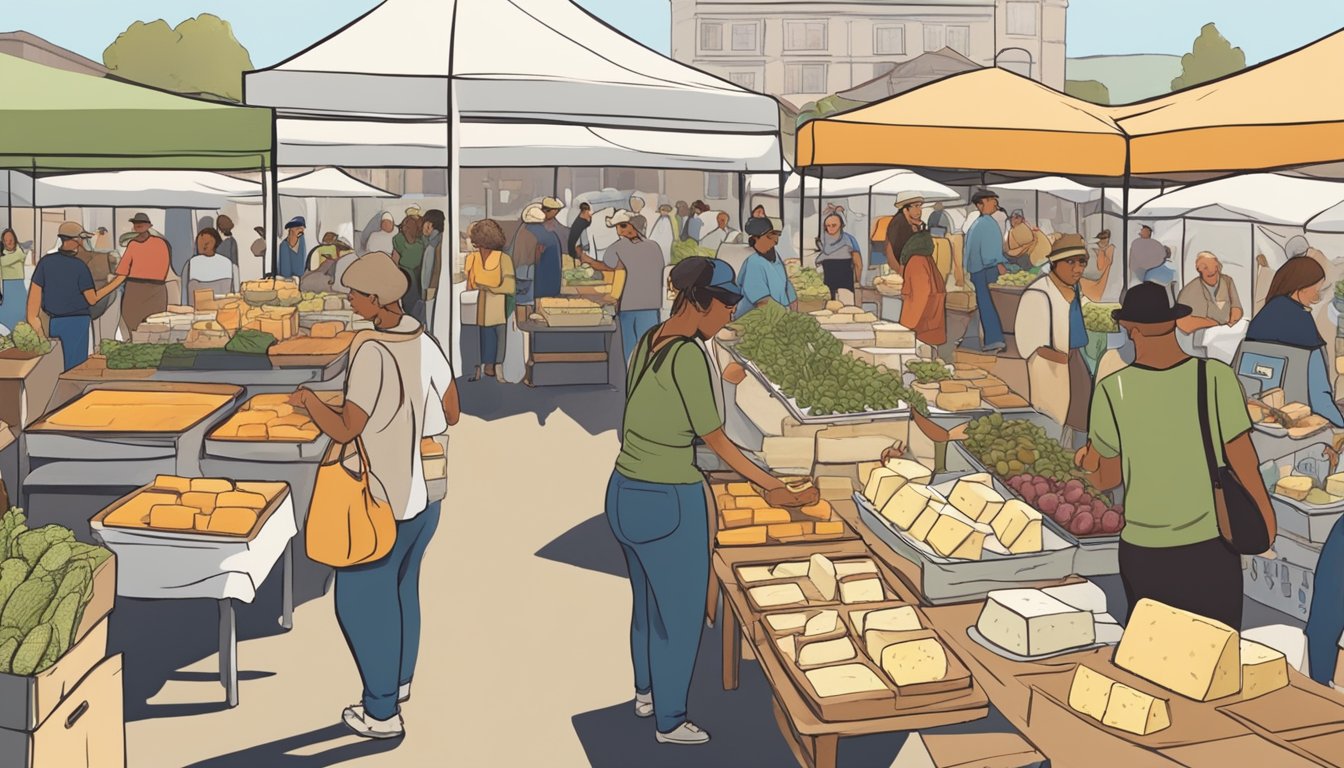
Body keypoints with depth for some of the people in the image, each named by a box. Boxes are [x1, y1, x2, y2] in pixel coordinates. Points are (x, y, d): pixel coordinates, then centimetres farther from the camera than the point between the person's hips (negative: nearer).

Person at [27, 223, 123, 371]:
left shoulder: (46, 261, -2)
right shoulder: (80, 266, -13)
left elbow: (34, 291, -3)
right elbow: (92, 299, -9)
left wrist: (33, 319, 3)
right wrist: (115, 284, 1)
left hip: (55, 322, 4)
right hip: (78, 322, -4)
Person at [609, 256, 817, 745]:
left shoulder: (648, 342, 3)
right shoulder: (688, 357, -21)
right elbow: (716, 440, -15)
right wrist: (773, 488, -7)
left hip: (624, 493, 8)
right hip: (669, 503, -8)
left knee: (646, 600, 27)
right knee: (680, 614, 11)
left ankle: (646, 694, 47)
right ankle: (670, 723, 28)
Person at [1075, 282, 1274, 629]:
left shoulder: (1112, 390, -10)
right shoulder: (1216, 376, -12)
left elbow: (1107, 479, -3)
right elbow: (1242, 457, -6)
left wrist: (1086, 464, 19)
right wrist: (1264, 509, 11)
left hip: (1144, 548, 0)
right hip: (1211, 542, 0)